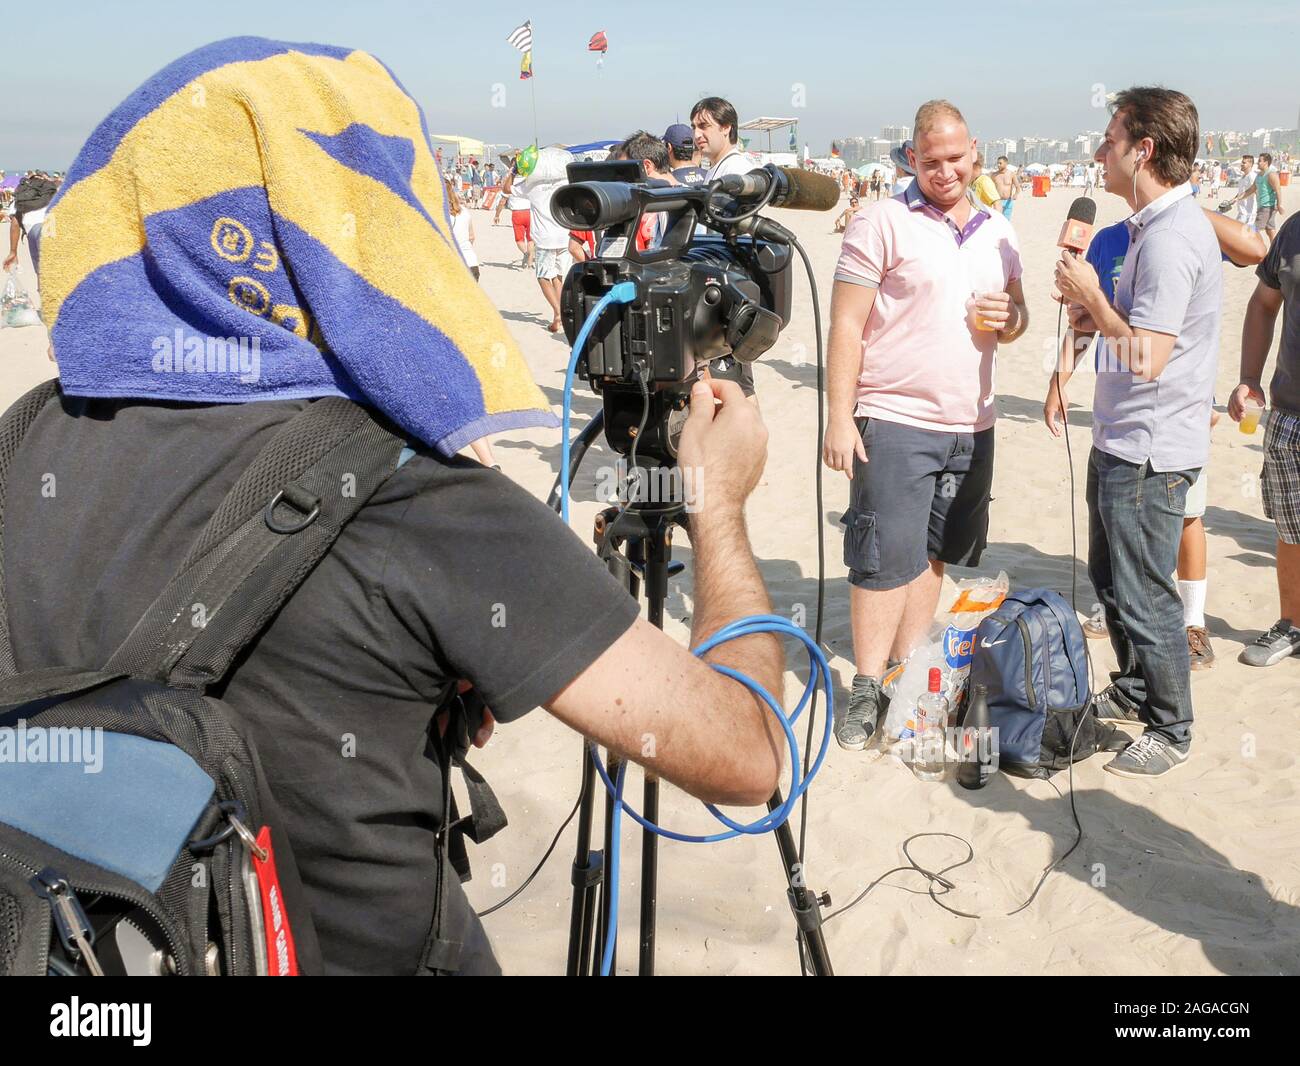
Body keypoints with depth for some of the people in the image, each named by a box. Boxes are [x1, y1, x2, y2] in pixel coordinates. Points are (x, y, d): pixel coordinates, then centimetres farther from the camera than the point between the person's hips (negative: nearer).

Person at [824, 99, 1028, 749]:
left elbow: (1017, 317, 22)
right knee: (885, 557, -5)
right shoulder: (882, 222, -5)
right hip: (895, 422, -6)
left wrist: (1010, 319, -3)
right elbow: (846, 325, -9)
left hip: (972, 426, 6)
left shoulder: (998, 232, 13)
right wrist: (839, 418, -15)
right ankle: (867, 687, 7)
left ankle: (906, 669, 26)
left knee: (938, 554, 13)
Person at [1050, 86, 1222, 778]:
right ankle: (1134, 689, 41)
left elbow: (1145, 358, -26)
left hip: (1150, 451, -11)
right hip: (1122, 440, 11)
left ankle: (1171, 731, 17)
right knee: (1109, 576, 22)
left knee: (1144, 596, 1)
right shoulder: (1156, 225, 11)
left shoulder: (1169, 238, -22)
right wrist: (1093, 313, 4)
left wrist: (1091, 294, -14)